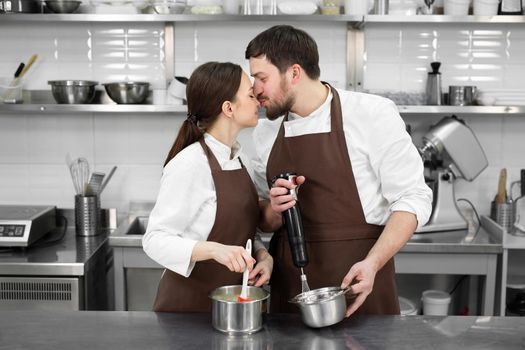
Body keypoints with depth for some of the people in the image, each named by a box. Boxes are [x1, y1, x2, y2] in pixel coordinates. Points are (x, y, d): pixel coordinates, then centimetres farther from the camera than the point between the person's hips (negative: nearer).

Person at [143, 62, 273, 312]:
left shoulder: (237, 159, 5)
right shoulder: (189, 164, -20)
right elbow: (156, 239, -22)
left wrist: (262, 255, -7)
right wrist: (213, 249, -36)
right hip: (189, 304, -7)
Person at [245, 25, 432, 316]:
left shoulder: (373, 114, -10)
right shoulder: (265, 133, 5)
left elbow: (412, 198, -8)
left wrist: (372, 263, -21)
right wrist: (274, 209, -11)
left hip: (359, 281, -4)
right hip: (289, 284, 4)